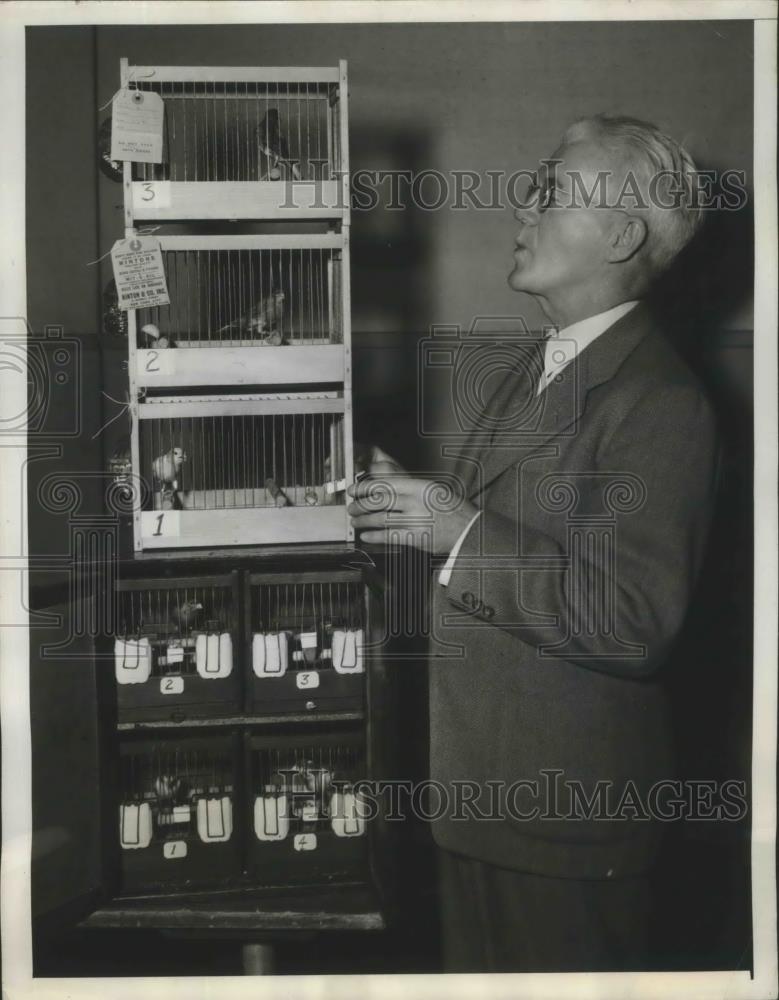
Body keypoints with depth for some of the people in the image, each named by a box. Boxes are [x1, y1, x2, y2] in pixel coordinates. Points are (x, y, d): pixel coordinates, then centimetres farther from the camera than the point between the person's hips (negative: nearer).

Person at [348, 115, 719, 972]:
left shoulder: (659, 402, -19)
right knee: (478, 965, 22)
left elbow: (634, 620, -26)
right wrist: (417, 506, 4)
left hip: (567, 804, -9)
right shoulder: (535, 361, 10)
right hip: (481, 783, 9)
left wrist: (461, 531, -25)